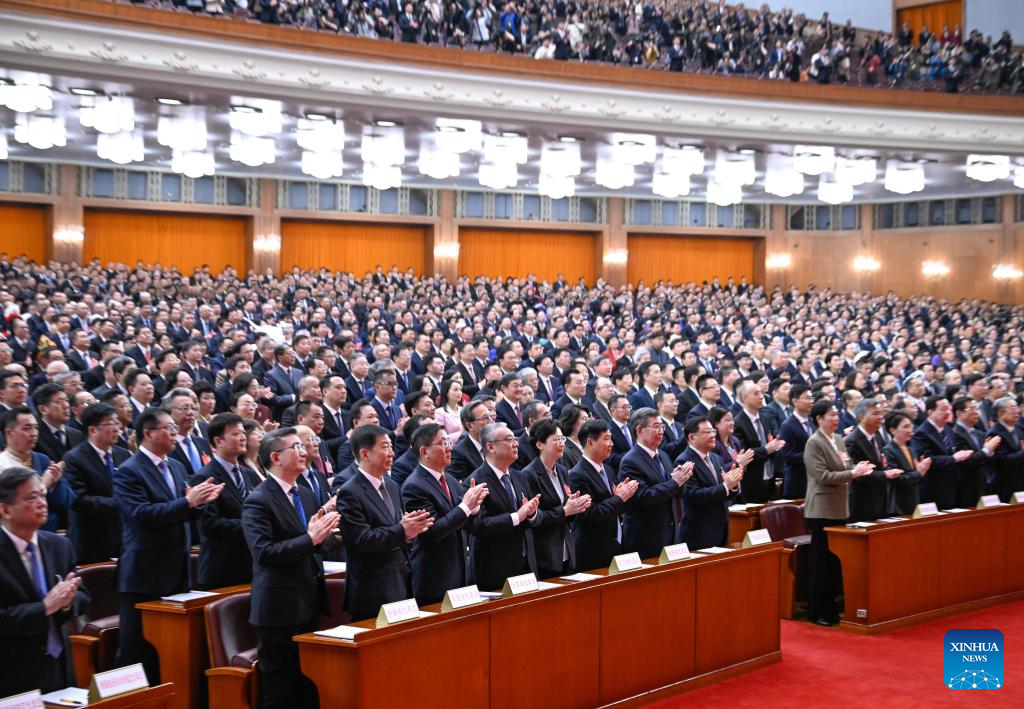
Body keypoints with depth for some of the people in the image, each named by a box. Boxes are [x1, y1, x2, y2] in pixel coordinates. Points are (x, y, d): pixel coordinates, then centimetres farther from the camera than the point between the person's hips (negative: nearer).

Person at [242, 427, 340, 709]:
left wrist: (323, 534, -10)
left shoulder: (306, 495, 12)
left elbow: (322, 544, 14)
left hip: (309, 605, 8)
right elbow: (263, 553, -23)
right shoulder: (258, 501, -12)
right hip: (280, 609, -8)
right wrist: (310, 539, -26)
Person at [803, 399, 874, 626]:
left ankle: (831, 606, 21)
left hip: (839, 508, 8)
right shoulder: (814, 443, -12)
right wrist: (852, 473, -21)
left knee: (836, 559, 12)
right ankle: (817, 612, 5)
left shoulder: (838, 440, 12)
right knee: (820, 561, -2)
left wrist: (859, 469, -4)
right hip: (822, 510, -8)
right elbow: (823, 476, -19)